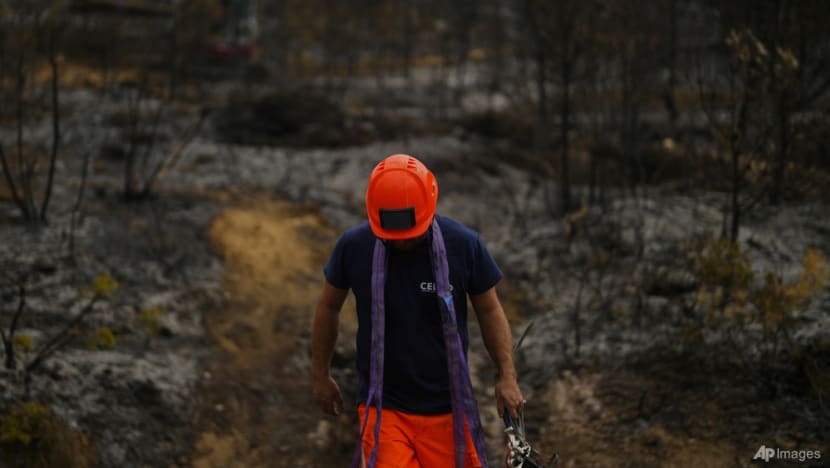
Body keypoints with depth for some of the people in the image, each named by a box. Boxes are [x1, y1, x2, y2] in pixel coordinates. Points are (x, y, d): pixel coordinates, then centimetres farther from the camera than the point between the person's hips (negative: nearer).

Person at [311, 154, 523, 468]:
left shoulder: (465, 245, -9)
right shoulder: (354, 246, -8)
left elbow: (489, 310, 4)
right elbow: (329, 307, 8)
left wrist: (507, 375, -2)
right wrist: (320, 374, 15)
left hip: (446, 409, 1)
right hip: (383, 407, -1)